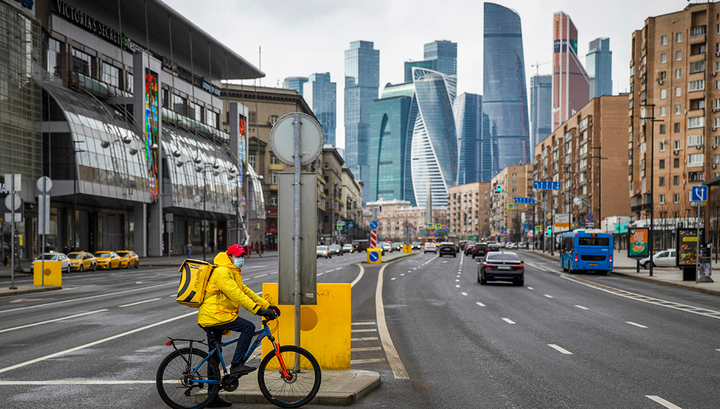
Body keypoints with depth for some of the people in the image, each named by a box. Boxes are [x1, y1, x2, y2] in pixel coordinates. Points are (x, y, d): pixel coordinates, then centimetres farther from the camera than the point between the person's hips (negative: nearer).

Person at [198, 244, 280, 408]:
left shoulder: (232, 273, 21)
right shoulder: (222, 272, -14)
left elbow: (246, 291, 20)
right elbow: (236, 295, -23)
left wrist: (267, 306, 12)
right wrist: (259, 310, -29)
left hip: (211, 318, 11)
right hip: (215, 315, -11)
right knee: (249, 327, -17)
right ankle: (236, 364, -15)